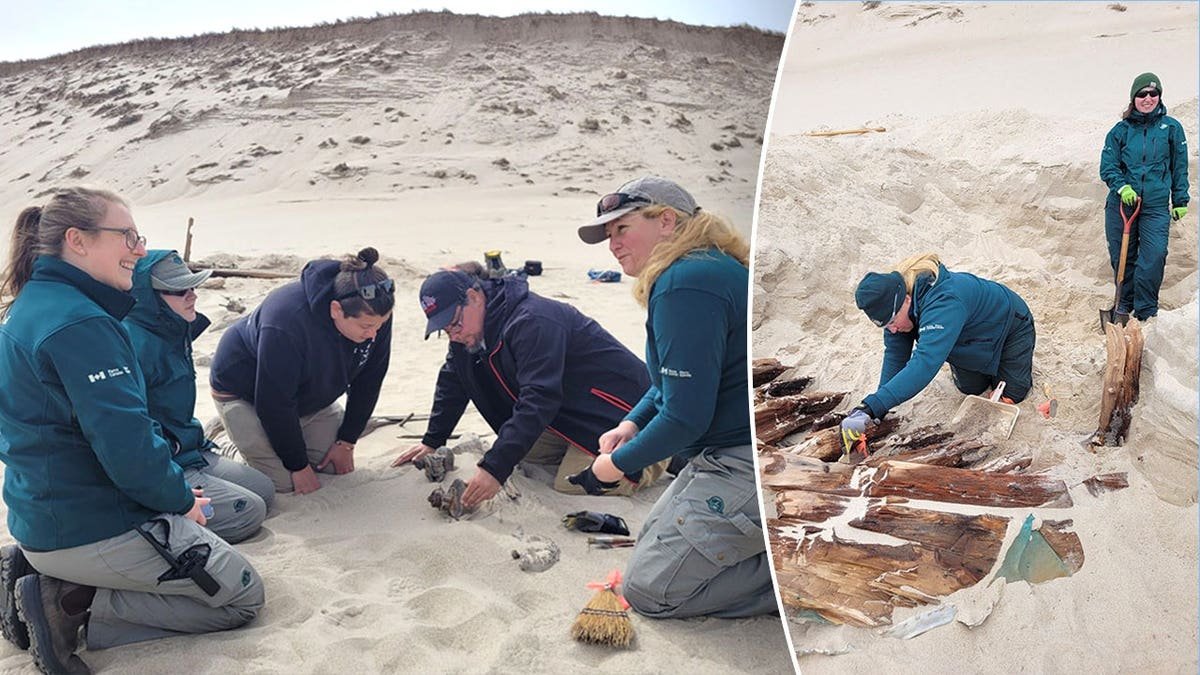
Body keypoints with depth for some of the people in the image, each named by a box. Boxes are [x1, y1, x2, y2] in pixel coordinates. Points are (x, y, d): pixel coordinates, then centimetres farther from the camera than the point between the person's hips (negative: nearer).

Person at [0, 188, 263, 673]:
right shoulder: (80, 324, -24)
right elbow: (127, 445, -27)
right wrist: (180, 498, -8)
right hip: (93, 531, -10)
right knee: (242, 595, 3)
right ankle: (73, 606, -6)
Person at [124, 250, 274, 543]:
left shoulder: (173, 333, 7)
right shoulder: (136, 344, -24)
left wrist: (199, 445, 18)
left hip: (189, 453, 10)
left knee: (264, 489, 12)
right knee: (248, 512, -16)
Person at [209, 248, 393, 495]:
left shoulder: (375, 314, -24)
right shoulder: (287, 322, -41)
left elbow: (368, 382, -7)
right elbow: (274, 403, -30)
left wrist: (346, 442, -4)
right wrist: (298, 466, -20)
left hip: (309, 394, 6)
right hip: (244, 394, -6)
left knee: (337, 465, 2)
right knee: (283, 482, -12)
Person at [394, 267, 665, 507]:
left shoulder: (531, 322, -30)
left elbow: (539, 400, -37)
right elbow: (452, 382, 16)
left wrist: (495, 469, -41)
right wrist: (432, 441, 14)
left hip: (614, 403, -9)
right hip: (569, 407, 9)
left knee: (571, 482, -20)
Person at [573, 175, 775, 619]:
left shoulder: (685, 286, -22)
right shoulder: (711, 266, 12)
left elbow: (685, 417, -24)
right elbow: (677, 380, 23)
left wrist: (619, 462, -7)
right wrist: (631, 424, 6)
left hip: (750, 466, -11)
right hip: (732, 454, 11)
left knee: (648, 590, -4)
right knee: (651, 539, 25)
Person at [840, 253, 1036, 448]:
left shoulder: (944, 303, -51)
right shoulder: (894, 303, -26)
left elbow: (924, 364, -61)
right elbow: (894, 355, -20)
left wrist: (871, 407, -69)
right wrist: (879, 412, -29)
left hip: (1009, 326, -5)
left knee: (1012, 394, 4)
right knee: (972, 388, 7)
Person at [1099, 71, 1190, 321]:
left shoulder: (1171, 127, 4)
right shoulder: (1121, 129, 4)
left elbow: (1180, 167, 10)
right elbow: (1107, 166, 1)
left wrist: (1181, 201, 9)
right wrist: (1122, 187, -17)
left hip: (1156, 207, -1)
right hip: (1120, 204, 1)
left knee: (1154, 259, -11)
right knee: (1122, 258, 10)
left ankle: (1145, 313, 0)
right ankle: (1124, 305, 28)